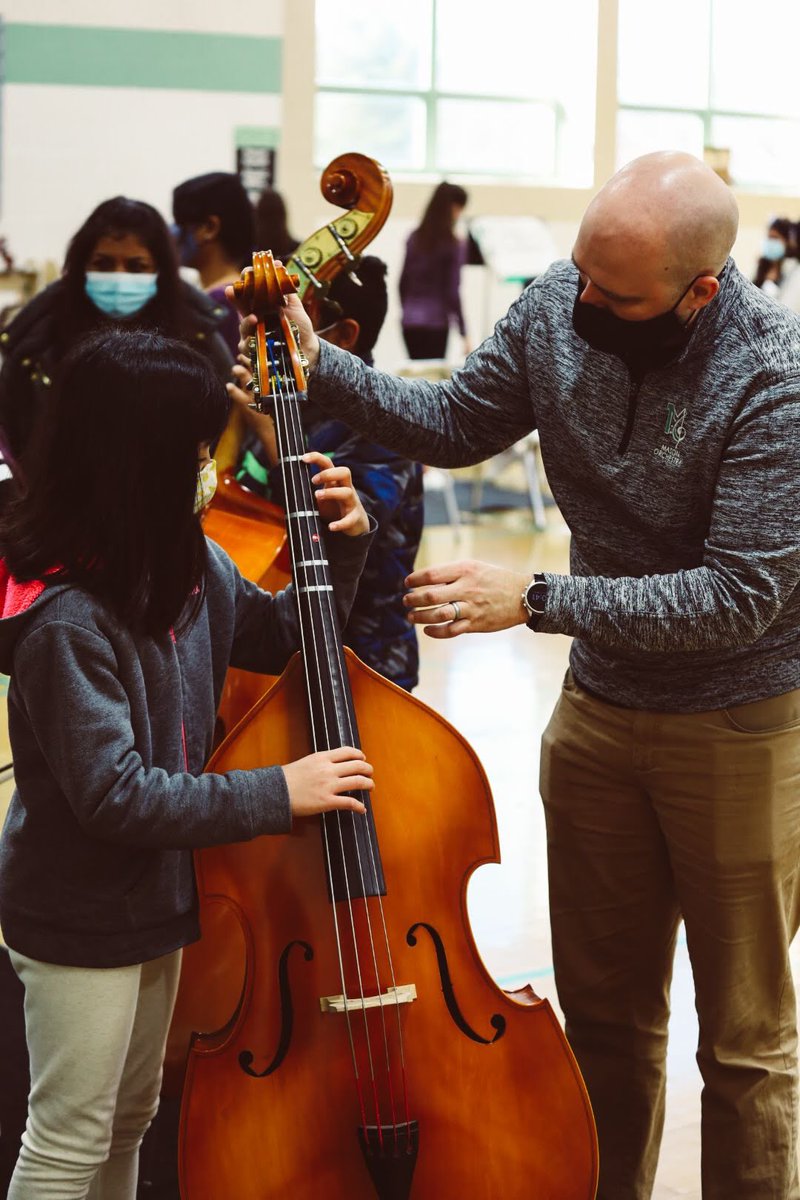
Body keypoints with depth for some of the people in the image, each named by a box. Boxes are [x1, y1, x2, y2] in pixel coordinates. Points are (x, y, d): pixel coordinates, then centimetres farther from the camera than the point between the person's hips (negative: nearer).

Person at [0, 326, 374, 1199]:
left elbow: (282, 636, 13)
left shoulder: (189, 566, -4)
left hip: (160, 892, 8)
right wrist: (278, 794, -27)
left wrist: (342, 543, -4)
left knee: (131, 1119, 24)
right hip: (77, 919, -8)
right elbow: (113, 794, -30)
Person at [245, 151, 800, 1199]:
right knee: (604, 1009, 18)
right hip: (602, 706, 6)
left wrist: (538, 601, -29)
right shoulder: (558, 305, -8)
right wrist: (320, 366, -6)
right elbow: (460, 424, 8)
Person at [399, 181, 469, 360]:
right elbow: (452, 292, -11)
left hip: (410, 321, 6)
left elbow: (403, 283, 11)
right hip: (435, 323, -5)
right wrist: (464, 333, -6)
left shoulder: (415, 238, 7)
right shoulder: (454, 246, -9)